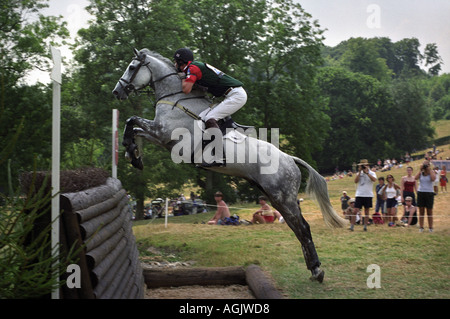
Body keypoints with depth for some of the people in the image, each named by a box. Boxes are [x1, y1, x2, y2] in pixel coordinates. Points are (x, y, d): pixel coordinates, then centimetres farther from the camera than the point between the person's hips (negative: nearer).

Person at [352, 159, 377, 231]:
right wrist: (359, 172, -10)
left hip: (368, 195, -1)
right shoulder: (359, 173, 9)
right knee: (356, 210, -5)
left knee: (367, 211, 5)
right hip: (359, 195, 1)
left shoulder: (372, 173, 3)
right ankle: (352, 225, -2)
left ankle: (365, 226, 12)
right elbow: (356, 181, -6)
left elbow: (374, 179, -18)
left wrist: (367, 172, -18)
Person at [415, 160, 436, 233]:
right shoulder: (420, 173, 6)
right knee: (421, 211, 2)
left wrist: (429, 170, -13)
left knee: (429, 211, 2)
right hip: (421, 192, 2)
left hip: (429, 193, -2)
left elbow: (433, 179, -19)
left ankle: (430, 228, 7)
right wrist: (420, 170, -10)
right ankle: (421, 227, 6)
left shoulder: (431, 172, 1)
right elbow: (416, 178, -13)